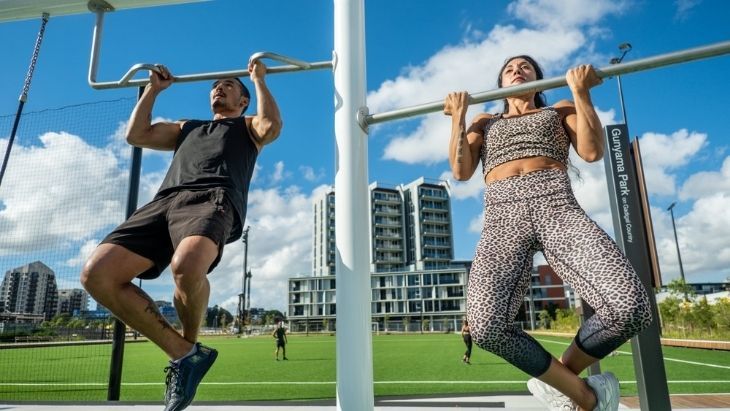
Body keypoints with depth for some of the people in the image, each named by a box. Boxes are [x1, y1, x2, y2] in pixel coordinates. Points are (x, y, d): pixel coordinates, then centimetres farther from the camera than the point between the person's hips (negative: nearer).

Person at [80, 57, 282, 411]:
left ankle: (190, 345, -6)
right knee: (97, 274, -17)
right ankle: (184, 354, -10)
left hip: (213, 199, -5)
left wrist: (259, 81, 17)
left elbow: (272, 126, 4)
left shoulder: (248, 126, 28)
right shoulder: (187, 128, 42)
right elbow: (136, 135, 32)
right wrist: (153, 89, 38)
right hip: (164, 201, 6)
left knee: (186, 266, -40)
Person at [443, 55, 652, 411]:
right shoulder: (485, 122, 30)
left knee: (630, 307, -27)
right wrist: (459, 116, 14)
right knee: (486, 326, -28)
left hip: (556, 208, 1)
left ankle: (561, 373, 4)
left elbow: (592, 152, 8)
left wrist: (580, 91, 9)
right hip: (504, 218, 0)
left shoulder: (560, 110, 29)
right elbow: (460, 170, 13)